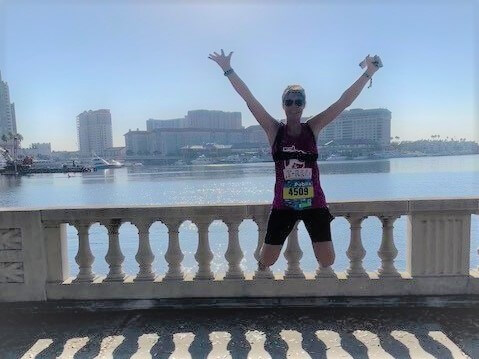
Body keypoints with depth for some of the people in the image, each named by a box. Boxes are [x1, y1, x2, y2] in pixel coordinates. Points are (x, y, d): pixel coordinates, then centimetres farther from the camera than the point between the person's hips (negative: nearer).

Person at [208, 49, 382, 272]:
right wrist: (228, 70, -12)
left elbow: (344, 101, -2)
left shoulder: (313, 128, 1)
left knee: (328, 263, 6)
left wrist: (368, 73, -6)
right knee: (265, 262, 5)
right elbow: (249, 100, -8)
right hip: (283, 205, -1)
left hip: (314, 204, 1)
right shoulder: (274, 130, -2)